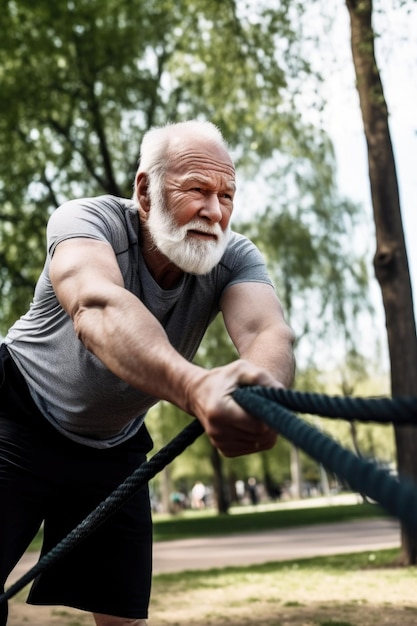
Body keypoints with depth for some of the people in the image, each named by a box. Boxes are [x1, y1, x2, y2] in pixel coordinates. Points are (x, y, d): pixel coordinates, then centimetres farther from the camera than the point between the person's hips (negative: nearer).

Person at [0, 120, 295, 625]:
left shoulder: (234, 258, -15)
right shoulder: (86, 220, -25)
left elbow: (268, 330, -35)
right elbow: (96, 306, -47)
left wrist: (265, 383, -62)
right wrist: (193, 386, -67)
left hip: (114, 448, 4)